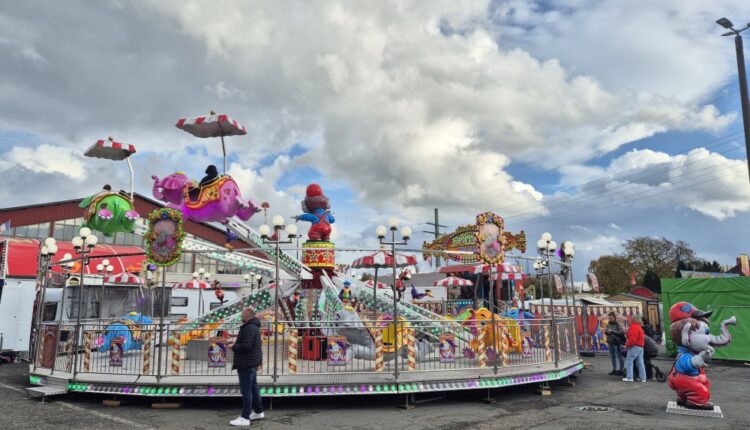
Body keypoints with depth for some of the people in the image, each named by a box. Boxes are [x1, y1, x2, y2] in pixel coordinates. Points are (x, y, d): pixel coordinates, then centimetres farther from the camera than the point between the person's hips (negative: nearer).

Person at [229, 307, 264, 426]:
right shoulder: (254, 327, 14)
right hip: (252, 363, 11)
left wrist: (233, 346, -13)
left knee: (246, 390, -5)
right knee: (253, 388, 18)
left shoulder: (249, 328, -20)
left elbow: (246, 346, -28)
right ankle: (258, 412, 28)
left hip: (247, 364, -11)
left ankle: (245, 418, -1)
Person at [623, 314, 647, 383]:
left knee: (629, 361, -5)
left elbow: (632, 339, -22)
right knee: (640, 362, 10)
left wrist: (627, 345, -9)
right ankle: (643, 378, 11)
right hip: (641, 346, 10)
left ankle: (629, 377, -8)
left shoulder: (633, 327, -14)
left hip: (634, 346, -10)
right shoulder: (640, 328, 19)